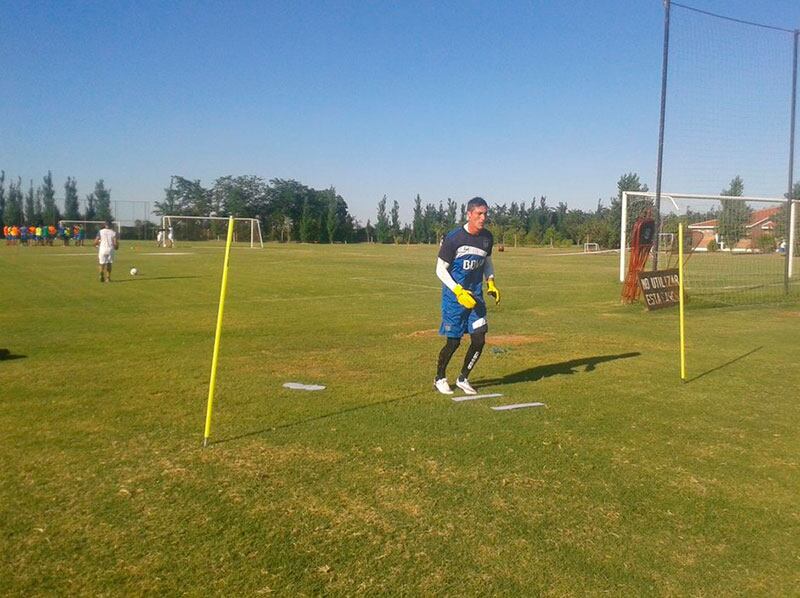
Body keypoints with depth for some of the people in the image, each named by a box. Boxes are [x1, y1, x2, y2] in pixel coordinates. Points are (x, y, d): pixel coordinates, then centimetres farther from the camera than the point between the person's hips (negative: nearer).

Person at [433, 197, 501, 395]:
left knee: (479, 340, 0)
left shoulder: (487, 238, 2)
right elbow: (441, 269, -11)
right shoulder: (453, 238, -15)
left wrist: (491, 283, 3)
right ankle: (440, 378, 25)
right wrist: (459, 291, -21)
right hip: (453, 296, -5)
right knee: (453, 342, 0)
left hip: (475, 296, 5)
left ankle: (463, 379, 21)